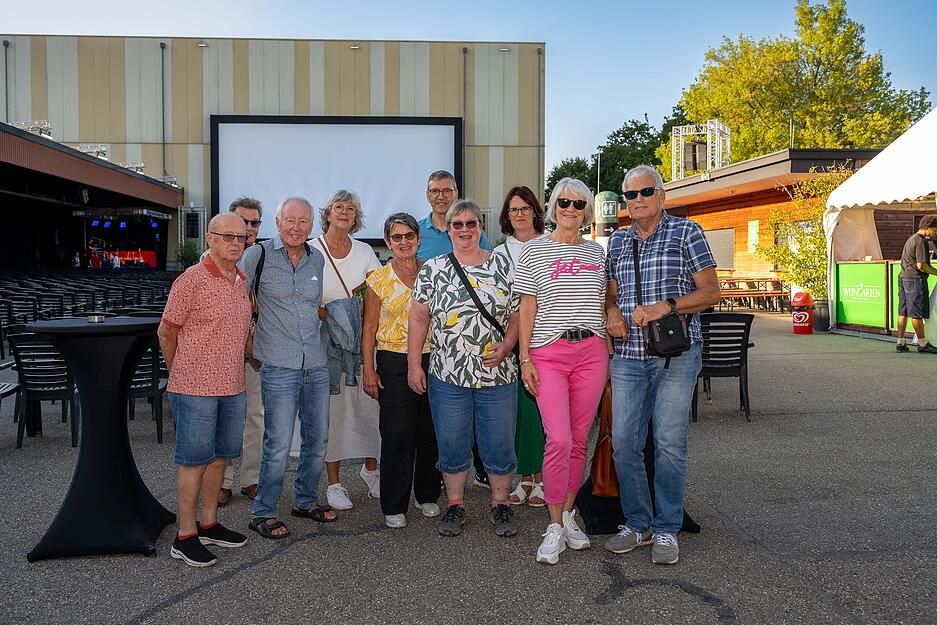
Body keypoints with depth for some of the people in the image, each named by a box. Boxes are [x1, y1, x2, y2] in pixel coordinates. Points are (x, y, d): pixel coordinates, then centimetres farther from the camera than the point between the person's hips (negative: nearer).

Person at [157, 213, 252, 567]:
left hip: (232, 387, 7)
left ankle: (208, 524, 27)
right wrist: (180, 375, 5)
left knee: (219, 456, 14)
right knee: (194, 461, -1)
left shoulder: (241, 280, 10)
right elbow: (166, 332, -5)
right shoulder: (191, 280, -12)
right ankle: (185, 537, 9)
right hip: (196, 389, -7)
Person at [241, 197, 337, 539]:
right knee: (278, 444, -6)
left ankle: (305, 501, 31)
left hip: (316, 364, 6)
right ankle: (262, 513, 11)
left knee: (317, 438, 12)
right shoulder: (258, 255, -5)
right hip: (279, 366, -5)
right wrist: (249, 346, -2)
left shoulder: (318, 259, 10)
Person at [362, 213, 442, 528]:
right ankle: (394, 506, 11)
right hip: (394, 363, -2)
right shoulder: (379, 279, 1)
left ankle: (427, 495, 26)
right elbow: (369, 328, 3)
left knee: (431, 432, 7)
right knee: (397, 435, -2)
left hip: (431, 360, 2)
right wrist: (368, 370, -3)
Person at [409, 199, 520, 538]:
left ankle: (500, 505, 26)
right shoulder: (433, 269, 2)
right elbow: (418, 319, 3)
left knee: (499, 443, 7)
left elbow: (518, 313, 7)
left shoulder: (503, 266, 4)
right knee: (452, 444, 10)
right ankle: (455, 505, 27)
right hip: (447, 376, 0)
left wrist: (506, 345, -10)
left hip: (498, 375, 0)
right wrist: (414, 364, -1)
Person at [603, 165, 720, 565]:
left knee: (669, 442, -1)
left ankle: (666, 530, 12)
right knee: (623, 442, 3)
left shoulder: (686, 232, 0)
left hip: (676, 355, -4)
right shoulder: (617, 241, 15)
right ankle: (637, 524, 19)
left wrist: (665, 306, -18)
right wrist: (612, 310, -1)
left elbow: (711, 292, -4)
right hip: (628, 356, 5)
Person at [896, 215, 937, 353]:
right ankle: (922, 344, -1)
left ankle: (900, 343, 10)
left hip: (903, 277, 10)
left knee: (903, 312, 9)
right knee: (917, 313, -5)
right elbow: (921, 265, -18)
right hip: (915, 279, -9)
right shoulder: (921, 241, -12)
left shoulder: (911, 239, 19)